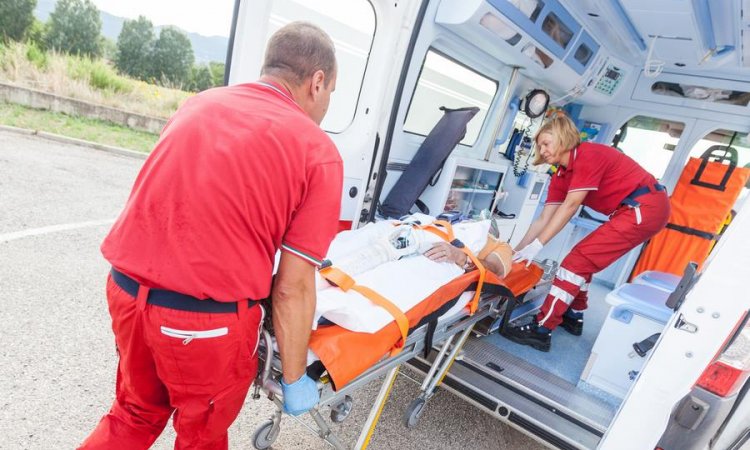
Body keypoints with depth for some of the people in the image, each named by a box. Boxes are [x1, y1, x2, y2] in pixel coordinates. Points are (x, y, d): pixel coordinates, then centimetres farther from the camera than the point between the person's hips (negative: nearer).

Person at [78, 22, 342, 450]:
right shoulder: (320, 153, -9)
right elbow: (293, 287, -10)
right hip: (209, 318, -4)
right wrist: (294, 378, 3)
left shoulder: (200, 103, 8)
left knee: (136, 414, 32)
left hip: (126, 290, 5)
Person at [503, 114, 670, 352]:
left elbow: (571, 205, -23)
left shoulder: (589, 154, -17)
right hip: (631, 211, 9)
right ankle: (573, 317, 31)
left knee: (578, 261, -13)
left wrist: (537, 245, -25)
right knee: (583, 260, 14)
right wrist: (517, 251, 0)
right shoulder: (560, 176, 7)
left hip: (646, 208, -9)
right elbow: (543, 221, 4)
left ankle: (540, 331, -11)